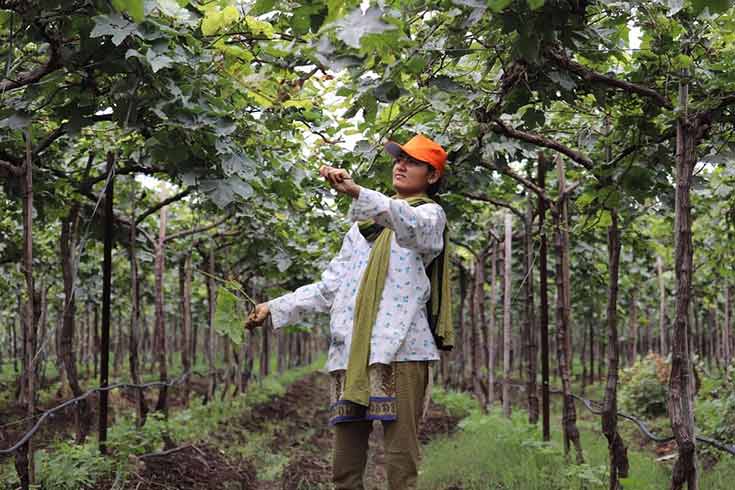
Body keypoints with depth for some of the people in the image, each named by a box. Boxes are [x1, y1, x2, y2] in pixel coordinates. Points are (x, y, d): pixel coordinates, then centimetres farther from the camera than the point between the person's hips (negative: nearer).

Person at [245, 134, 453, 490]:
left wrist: (356, 192, -32)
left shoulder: (430, 214, 9)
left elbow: (410, 227, -18)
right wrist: (276, 308, 20)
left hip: (402, 349, -6)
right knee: (345, 461, 1)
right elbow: (330, 287, 29)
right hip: (352, 351, 6)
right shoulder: (365, 222, 29)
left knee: (400, 453, -12)